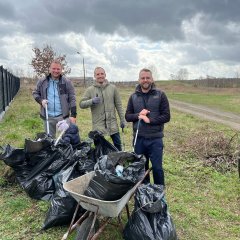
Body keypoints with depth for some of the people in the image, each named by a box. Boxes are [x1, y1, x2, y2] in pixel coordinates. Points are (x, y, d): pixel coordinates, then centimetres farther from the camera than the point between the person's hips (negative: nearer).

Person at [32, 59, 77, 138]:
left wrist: (73, 115, -9)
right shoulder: (42, 82, 5)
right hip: (48, 117, 3)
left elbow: (72, 99, -3)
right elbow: (35, 93, 17)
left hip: (63, 116, -2)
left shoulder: (67, 82, -1)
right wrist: (41, 100, -5)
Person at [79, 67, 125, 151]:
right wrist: (92, 101, -19)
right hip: (98, 124, -1)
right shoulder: (90, 90, 2)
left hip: (112, 123, 2)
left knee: (118, 145, 12)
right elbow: (81, 104, -1)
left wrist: (122, 119, 4)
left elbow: (118, 105, 7)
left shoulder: (113, 88, 6)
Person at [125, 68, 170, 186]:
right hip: (138, 138, 3)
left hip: (155, 139, -2)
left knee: (157, 168, 5)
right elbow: (127, 116, 7)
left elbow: (166, 116, -5)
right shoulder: (133, 97, 6)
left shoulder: (160, 95, -2)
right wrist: (138, 115, -13)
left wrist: (150, 120, -18)